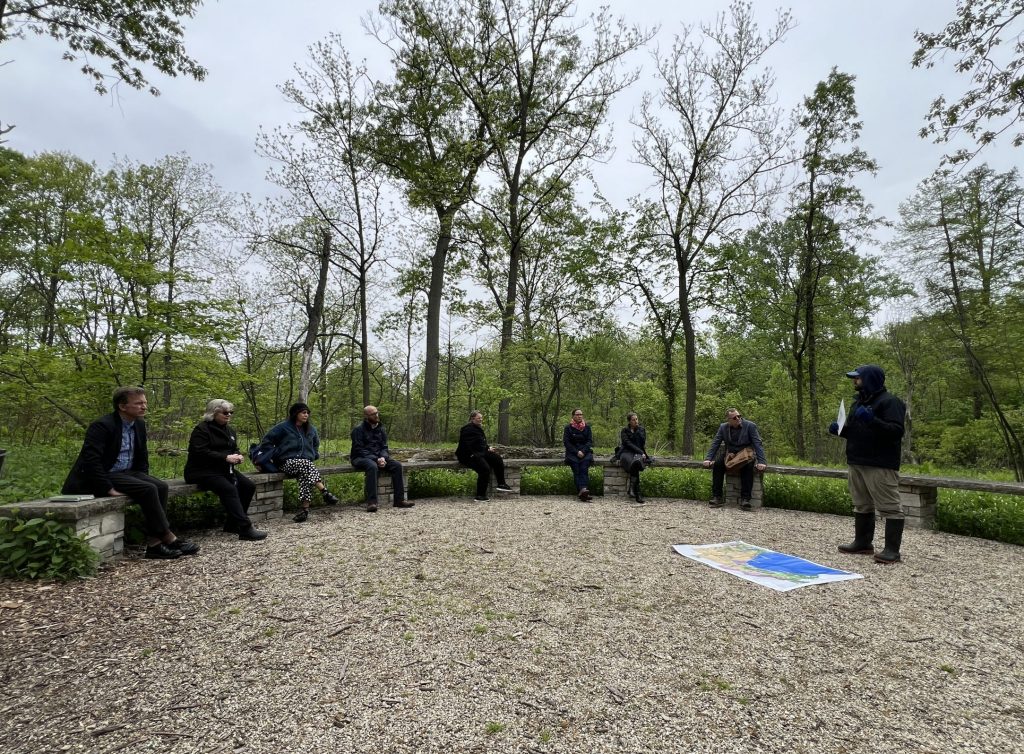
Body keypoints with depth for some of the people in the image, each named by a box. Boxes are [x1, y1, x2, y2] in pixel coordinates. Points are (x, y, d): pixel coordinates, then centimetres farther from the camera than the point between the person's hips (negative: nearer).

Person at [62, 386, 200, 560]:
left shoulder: (139, 425, 7)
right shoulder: (102, 425, -17)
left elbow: (142, 456, 18)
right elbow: (91, 460, -25)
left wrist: (144, 478, 5)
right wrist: (108, 490, -25)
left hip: (127, 473, 8)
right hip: (105, 475, -8)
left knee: (161, 486, -17)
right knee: (148, 490, -27)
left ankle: (154, 542, -18)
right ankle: (169, 539, -18)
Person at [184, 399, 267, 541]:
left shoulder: (229, 430, 16)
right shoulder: (201, 429, -10)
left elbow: (235, 449, 20)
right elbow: (200, 453, -21)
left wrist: (238, 456, -6)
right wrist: (226, 458, -27)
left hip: (224, 470, 9)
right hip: (203, 471, -8)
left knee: (248, 486, -9)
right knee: (229, 489, -31)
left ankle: (233, 524, 0)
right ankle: (245, 529, -34)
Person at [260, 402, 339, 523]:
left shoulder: (311, 429, 15)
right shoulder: (283, 427, -2)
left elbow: (315, 444, 32)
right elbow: (267, 440, 0)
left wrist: (314, 455, 17)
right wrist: (275, 454, -4)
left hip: (306, 463, 4)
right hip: (287, 462, -4)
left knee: (305, 476, -32)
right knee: (305, 465, -36)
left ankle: (305, 508, -33)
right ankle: (325, 492, -40)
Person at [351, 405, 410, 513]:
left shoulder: (380, 428, 11)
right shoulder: (358, 429, -8)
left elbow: (384, 447, 10)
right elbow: (358, 449, -15)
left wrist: (383, 458, -13)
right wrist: (376, 459, -24)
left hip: (378, 457, 6)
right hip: (360, 458, -6)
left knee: (397, 465, -16)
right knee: (372, 466, -39)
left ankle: (399, 500, -13)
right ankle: (371, 502, -39)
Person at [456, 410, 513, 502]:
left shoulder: (478, 429, 19)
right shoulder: (468, 429, -13)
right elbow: (465, 445, -22)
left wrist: (488, 448, 13)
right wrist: (472, 455, -24)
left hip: (480, 453, 10)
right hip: (468, 456, -10)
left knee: (497, 459, -2)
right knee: (485, 469, -27)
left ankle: (501, 484, 4)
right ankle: (480, 496, -21)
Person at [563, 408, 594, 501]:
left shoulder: (587, 427, 13)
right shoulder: (568, 427, 7)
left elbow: (590, 441, 7)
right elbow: (566, 442, 1)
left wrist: (583, 451, -10)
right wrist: (576, 452, -11)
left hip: (585, 451, 1)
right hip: (572, 452, -1)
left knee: (584, 467, -27)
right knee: (576, 469, -26)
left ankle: (582, 490, -40)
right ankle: (583, 490, -41)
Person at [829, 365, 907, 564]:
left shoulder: (889, 401, -9)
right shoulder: (859, 402, 19)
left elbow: (896, 431, -20)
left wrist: (872, 420, -31)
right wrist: (840, 429, 9)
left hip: (880, 466, -9)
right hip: (856, 463, 9)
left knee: (889, 507, -4)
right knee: (862, 505, 15)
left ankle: (892, 550, 1)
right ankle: (863, 543, 24)